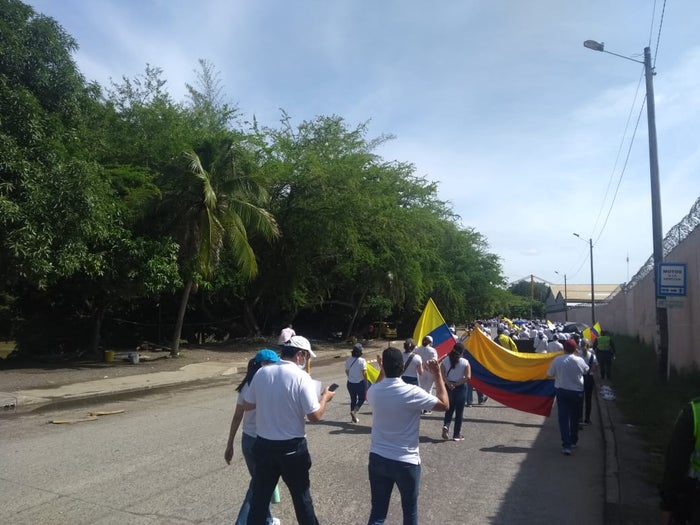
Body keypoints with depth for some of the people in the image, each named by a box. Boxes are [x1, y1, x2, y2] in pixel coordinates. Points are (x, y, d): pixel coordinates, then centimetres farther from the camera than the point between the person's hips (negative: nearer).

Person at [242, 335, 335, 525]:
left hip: (263, 444, 4)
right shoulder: (301, 377, -17)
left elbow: (247, 405, 7)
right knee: (301, 496, 16)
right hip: (291, 447, -4)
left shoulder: (261, 373, -4)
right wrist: (325, 397, 3)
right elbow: (315, 416, -15)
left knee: (260, 496, 17)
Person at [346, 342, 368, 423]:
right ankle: (354, 411, -10)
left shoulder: (348, 360, -3)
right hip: (360, 383, -4)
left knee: (353, 399, 17)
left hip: (350, 383, 5)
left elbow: (346, 371, 7)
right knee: (361, 399, 13)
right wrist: (366, 382, -3)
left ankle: (353, 417, 22)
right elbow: (364, 373, -16)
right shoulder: (362, 361, -17)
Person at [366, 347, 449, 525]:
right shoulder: (412, 392, -20)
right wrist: (438, 374, 0)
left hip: (377, 459, 4)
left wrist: (382, 371, 23)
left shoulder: (374, 391, -6)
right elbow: (444, 405, -5)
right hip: (406, 462, -3)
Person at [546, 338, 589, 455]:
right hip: (577, 392, 1)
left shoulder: (557, 360, -13)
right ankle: (574, 441, 34)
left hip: (561, 391, -1)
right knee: (574, 417, 19)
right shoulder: (579, 360, -13)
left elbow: (550, 374, -5)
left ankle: (566, 445, -6)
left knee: (563, 417, 2)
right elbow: (586, 370, 9)